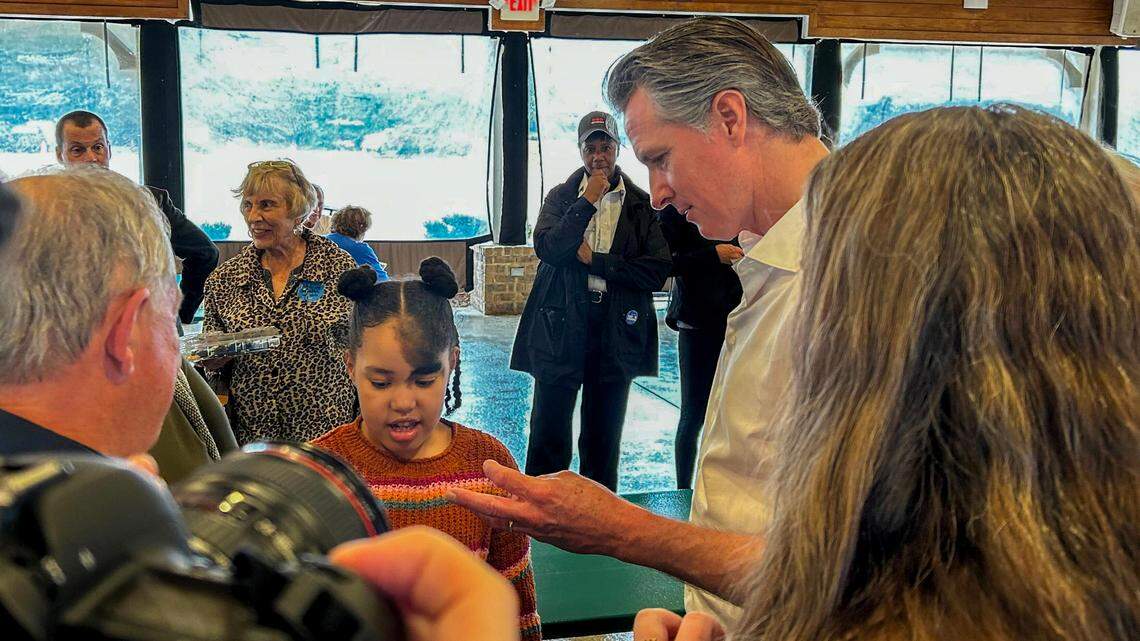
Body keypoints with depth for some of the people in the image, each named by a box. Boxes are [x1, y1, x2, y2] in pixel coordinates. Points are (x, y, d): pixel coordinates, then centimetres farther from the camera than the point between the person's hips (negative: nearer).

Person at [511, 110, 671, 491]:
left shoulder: (642, 205, 4)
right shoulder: (561, 197, 7)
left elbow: (657, 271, -7)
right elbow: (546, 247, -11)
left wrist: (593, 259, -8)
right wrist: (588, 201, -12)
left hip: (616, 332, 1)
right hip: (560, 328, 0)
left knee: (604, 438, 11)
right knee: (549, 433, 1)